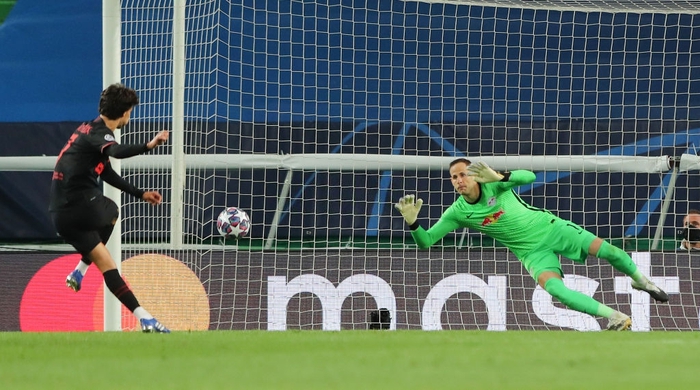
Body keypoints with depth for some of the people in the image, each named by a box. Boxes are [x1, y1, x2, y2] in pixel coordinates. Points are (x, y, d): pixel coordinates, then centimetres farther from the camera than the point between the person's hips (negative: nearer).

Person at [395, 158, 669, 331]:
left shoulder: (494, 184, -16)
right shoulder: (457, 212, -11)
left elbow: (529, 177, -29)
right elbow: (426, 241, -12)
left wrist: (499, 176, -45)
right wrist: (412, 222, -32)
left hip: (551, 227, 0)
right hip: (533, 251, 0)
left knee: (607, 251, -9)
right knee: (552, 285, -29)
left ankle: (641, 281, 24)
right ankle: (615, 318, -21)